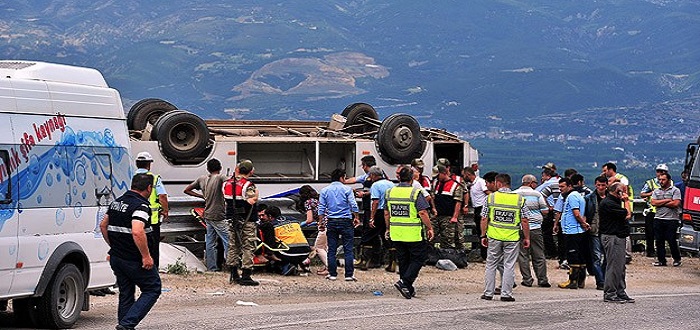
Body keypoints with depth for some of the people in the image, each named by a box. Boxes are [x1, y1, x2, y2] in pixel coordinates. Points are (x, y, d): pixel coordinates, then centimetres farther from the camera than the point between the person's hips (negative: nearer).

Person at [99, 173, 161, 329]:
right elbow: (137, 232, -31)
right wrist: (146, 256, -24)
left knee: (126, 293, 17)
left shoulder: (117, 203, 10)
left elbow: (103, 225, 19)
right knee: (153, 289, 3)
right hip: (135, 260, -8)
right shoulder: (141, 206, -19)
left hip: (116, 258, 8)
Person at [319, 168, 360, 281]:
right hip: (346, 221, -2)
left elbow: (321, 208, 5)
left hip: (331, 222, 3)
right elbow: (354, 206, -6)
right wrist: (356, 218, 6)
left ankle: (332, 274, 5)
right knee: (348, 249, 0)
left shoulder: (325, 191, 5)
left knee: (332, 250, 6)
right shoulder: (347, 190, -3)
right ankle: (349, 274, -2)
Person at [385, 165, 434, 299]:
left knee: (403, 260, 15)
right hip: (414, 233, -6)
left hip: (396, 234, 6)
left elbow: (386, 213, 12)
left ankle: (409, 290, 19)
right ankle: (404, 282, -10)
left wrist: (388, 228, 25)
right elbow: (423, 213, -16)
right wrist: (430, 228, -6)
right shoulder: (415, 193, -12)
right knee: (418, 258, 6)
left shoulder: (390, 192, 5)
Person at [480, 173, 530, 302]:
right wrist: (526, 238, 6)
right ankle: (506, 294, 3)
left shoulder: (491, 197, -1)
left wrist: (483, 236, 8)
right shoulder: (519, 199, -1)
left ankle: (488, 293, 14)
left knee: (491, 265, 11)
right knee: (509, 266, 5)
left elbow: (484, 219, -1)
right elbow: (524, 221, -2)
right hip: (512, 238, -1)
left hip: (494, 237, 1)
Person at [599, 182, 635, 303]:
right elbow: (627, 215, -14)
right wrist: (626, 201, -4)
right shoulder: (608, 203, -15)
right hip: (612, 237, -11)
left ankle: (620, 292, 17)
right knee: (613, 266, -9)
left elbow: (627, 216, 21)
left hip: (619, 237, 11)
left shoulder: (614, 202, 19)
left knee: (620, 266, 12)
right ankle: (609, 294, -5)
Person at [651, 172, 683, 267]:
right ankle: (661, 260, 9)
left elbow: (676, 203, -12)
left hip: (671, 220, -4)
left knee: (672, 240, -4)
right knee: (659, 241, 3)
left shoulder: (675, 190, 1)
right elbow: (653, 203, 0)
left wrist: (660, 203, -5)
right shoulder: (656, 191, 14)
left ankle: (677, 259, 11)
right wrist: (667, 200, -7)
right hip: (658, 219, 4)